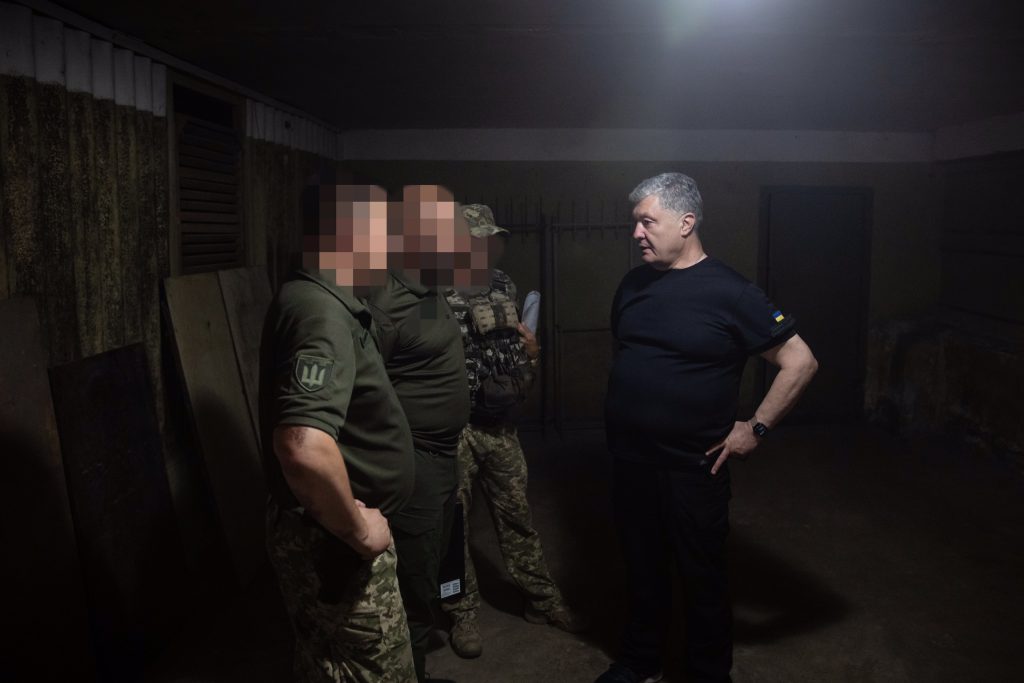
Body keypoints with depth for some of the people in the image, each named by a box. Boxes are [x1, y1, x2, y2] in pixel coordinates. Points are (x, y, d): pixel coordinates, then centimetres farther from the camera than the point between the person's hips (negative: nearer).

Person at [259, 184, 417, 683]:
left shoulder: (322, 301, 8)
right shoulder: (321, 312, -25)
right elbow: (305, 448, -40)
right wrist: (359, 531, -25)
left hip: (333, 535, 10)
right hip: (334, 544, -10)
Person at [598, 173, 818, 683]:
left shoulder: (728, 292, -13)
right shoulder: (633, 285, 5)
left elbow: (800, 362, -11)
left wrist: (755, 428, -12)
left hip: (692, 467, -5)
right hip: (628, 459, 5)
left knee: (701, 578, 11)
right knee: (642, 567, 19)